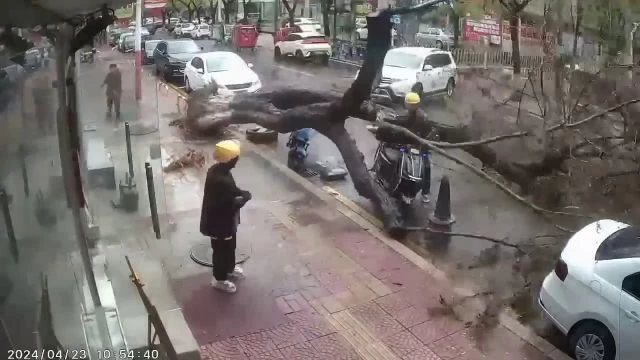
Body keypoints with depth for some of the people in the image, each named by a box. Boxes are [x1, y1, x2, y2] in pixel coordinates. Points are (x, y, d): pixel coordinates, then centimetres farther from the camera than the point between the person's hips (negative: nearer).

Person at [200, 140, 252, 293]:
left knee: (230, 246, 29)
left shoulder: (217, 170, -6)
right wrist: (245, 197, -15)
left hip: (225, 221, 9)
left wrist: (242, 194, -8)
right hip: (220, 223, -9)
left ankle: (230, 268, 53)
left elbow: (232, 191, 9)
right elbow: (231, 205, -30)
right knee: (221, 251, 14)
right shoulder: (221, 180, -37)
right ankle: (219, 279, 36)